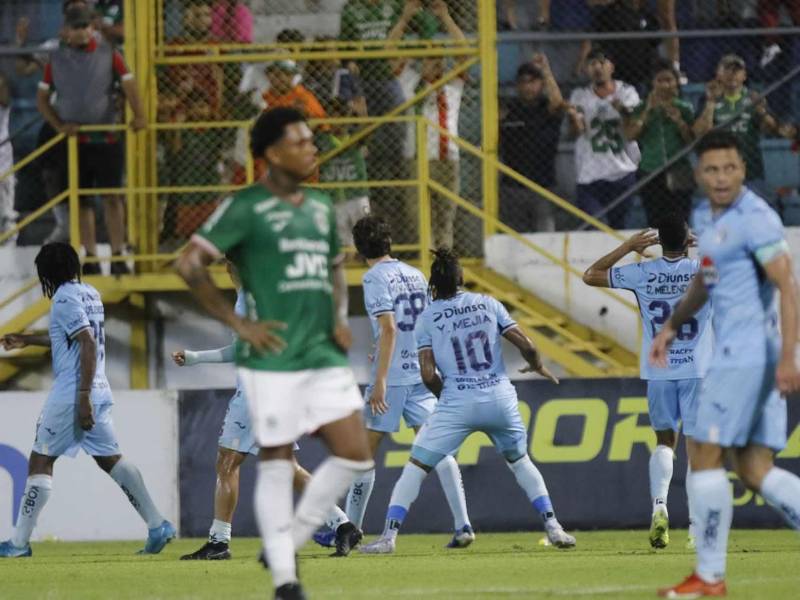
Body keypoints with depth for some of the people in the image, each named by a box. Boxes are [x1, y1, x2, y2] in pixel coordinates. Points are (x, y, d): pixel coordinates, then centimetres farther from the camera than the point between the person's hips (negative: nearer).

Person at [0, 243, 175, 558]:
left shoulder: (65, 299, -11)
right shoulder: (90, 294, 16)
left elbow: (89, 345, -20)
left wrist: (83, 396, -23)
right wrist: (26, 340, 40)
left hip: (70, 393, -8)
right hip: (99, 391, 8)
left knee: (40, 461, -1)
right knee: (110, 459, 9)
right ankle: (157, 526, 0)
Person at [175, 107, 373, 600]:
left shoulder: (321, 206, 14)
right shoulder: (245, 208, -6)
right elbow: (189, 263, -9)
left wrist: (340, 316, 11)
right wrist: (238, 323, -11)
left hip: (326, 356, 6)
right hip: (273, 357, -6)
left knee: (355, 455, -2)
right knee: (277, 462, -1)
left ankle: (289, 543, 15)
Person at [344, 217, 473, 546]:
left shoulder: (376, 278, -8)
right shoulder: (415, 275, 13)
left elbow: (389, 328, -17)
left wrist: (380, 380, -19)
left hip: (391, 377, -6)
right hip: (421, 373, 6)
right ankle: (462, 526, -8)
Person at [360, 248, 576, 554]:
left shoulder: (427, 318, 4)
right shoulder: (488, 304, 9)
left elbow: (428, 375, -4)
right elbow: (527, 346, 4)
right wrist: (538, 366, 25)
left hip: (457, 403, -3)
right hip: (500, 399, 3)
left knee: (415, 467, 5)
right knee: (520, 461, 24)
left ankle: (388, 536, -5)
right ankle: (553, 527, 16)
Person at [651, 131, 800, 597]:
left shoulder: (754, 218, -13)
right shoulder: (717, 218, 17)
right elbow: (706, 281, 33)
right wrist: (673, 326, 22)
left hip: (748, 353, -9)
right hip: (740, 354, 9)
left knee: (706, 455, -4)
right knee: (756, 471, 4)